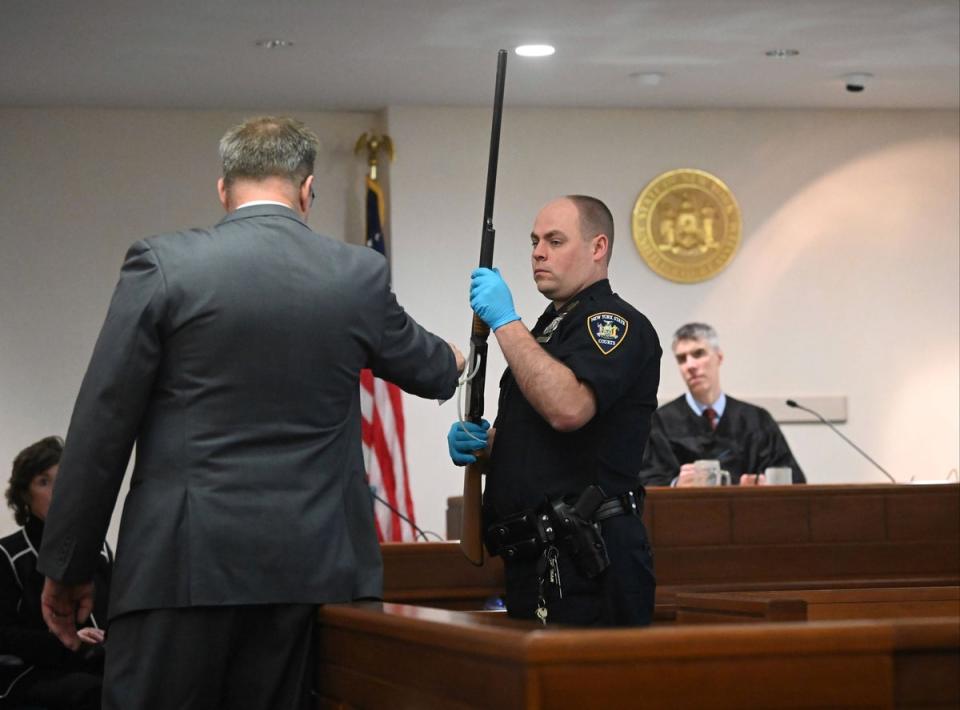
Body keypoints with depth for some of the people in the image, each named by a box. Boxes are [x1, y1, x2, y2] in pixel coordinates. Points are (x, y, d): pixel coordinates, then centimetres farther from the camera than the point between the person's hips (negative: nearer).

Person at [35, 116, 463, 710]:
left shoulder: (163, 265, -2)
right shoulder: (359, 275, 6)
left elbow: (102, 427, -3)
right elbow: (427, 369, 26)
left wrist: (67, 568, 5)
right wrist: (452, 360, 51)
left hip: (183, 565, -3)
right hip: (309, 567, 3)